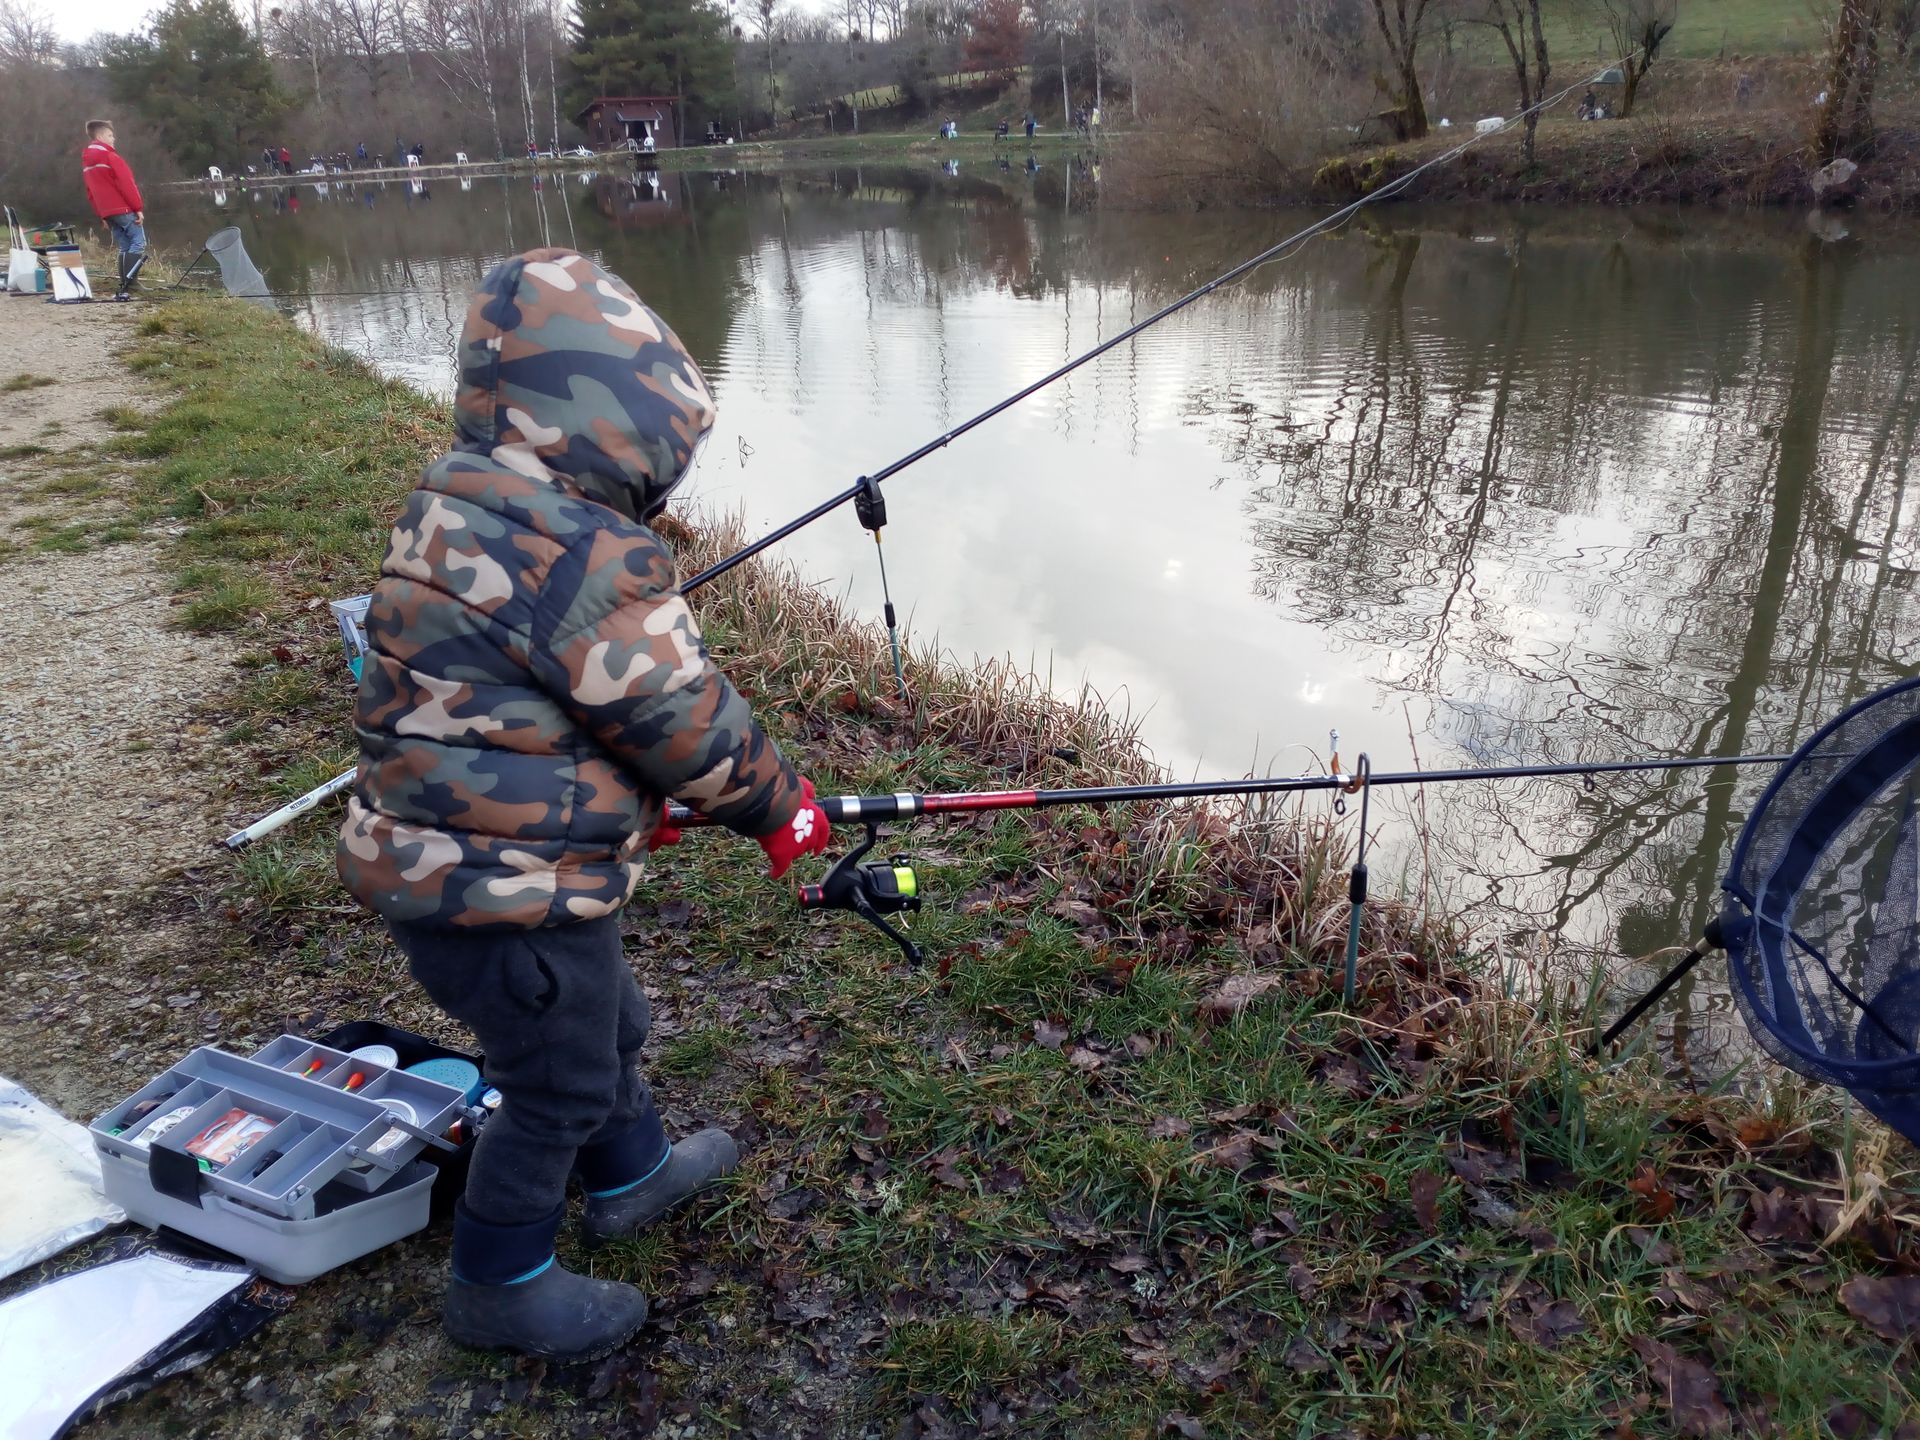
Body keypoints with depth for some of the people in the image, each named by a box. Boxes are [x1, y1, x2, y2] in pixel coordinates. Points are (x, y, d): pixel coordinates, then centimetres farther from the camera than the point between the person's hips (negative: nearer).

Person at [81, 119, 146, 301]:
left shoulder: (86, 161, 18)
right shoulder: (109, 156, -8)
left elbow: (90, 192, 19)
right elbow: (126, 184, -14)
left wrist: (102, 215, 20)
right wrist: (138, 208, -11)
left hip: (107, 212, 8)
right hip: (124, 209, -8)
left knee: (125, 247, 12)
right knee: (139, 243, -8)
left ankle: (124, 288, 3)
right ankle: (125, 288, -20)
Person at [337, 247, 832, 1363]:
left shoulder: (461, 512, 4)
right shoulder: (585, 554, -27)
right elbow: (688, 718, -19)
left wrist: (633, 798, 17)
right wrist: (781, 807, -1)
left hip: (434, 856, 9)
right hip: (511, 894, -9)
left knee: (606, 1024, 28)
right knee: (560, 1087, 13)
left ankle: (632, 1175, 51)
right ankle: (501, 1284, 34)